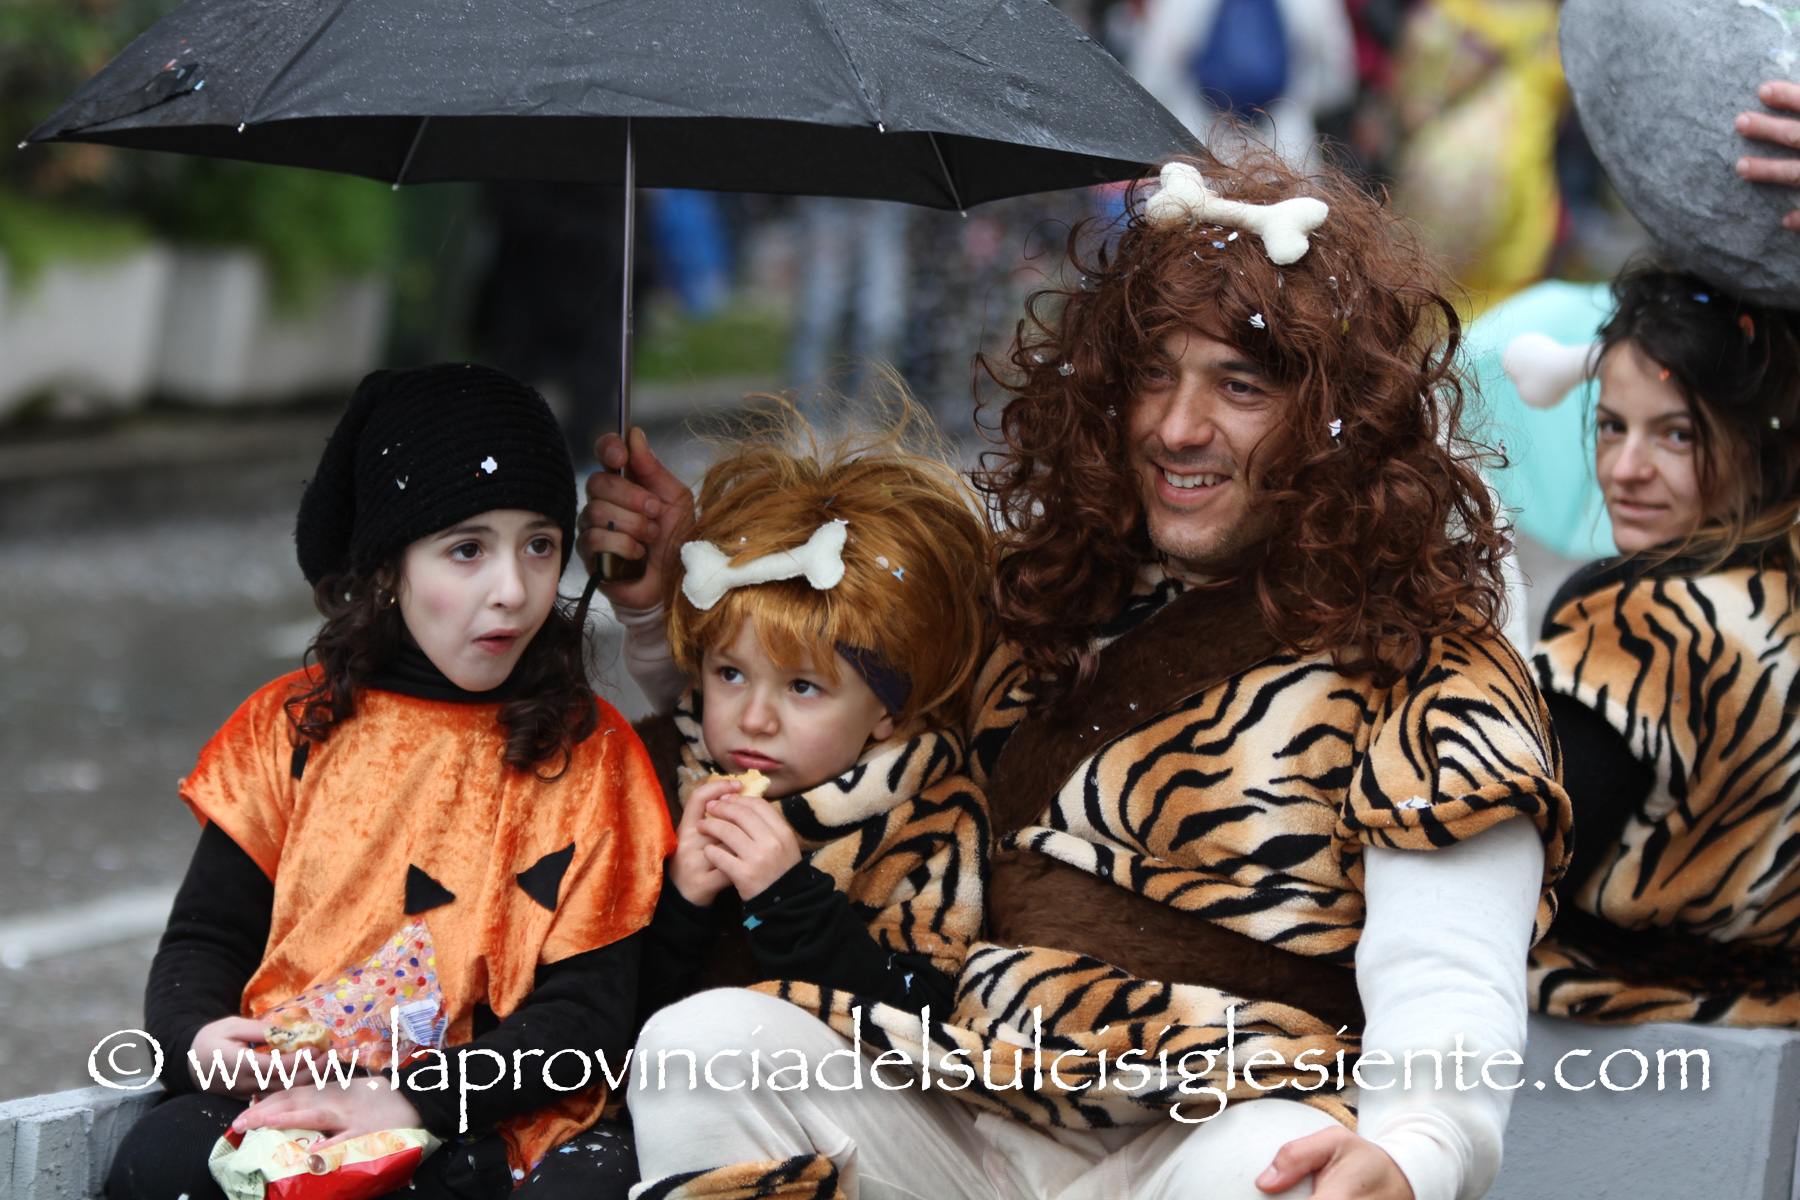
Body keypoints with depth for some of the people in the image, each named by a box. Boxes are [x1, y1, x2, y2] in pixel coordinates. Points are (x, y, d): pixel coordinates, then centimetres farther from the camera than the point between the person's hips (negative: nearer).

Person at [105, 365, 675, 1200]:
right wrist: (196, 1035, -10)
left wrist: (413, 1100, -17)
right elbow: (205, 937, 15)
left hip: (482, 1132, -2)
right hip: (276, 1099, 2)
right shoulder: (296, 725, 13)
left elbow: (588, 1013, -1)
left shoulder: (590, 753, 6)